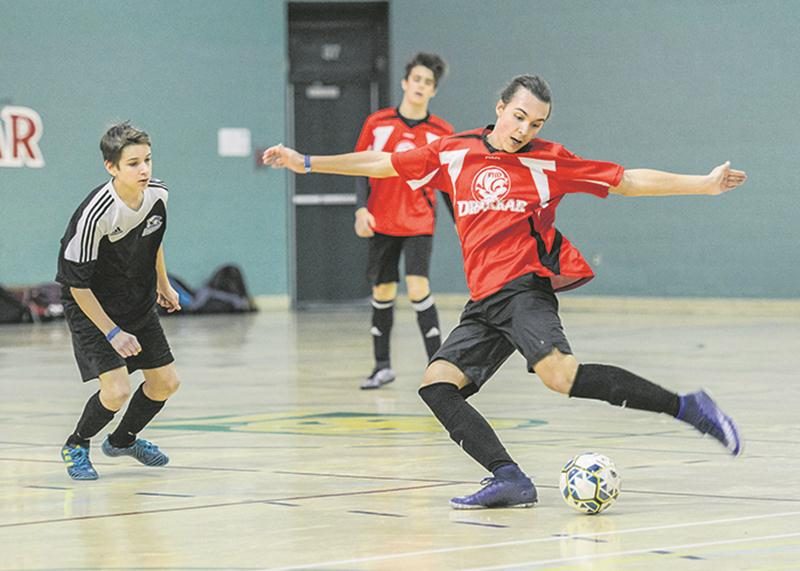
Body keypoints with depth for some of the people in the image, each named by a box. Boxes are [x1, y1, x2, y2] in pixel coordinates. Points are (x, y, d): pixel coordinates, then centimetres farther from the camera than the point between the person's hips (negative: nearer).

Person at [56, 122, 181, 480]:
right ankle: (76, 447, 11)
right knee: (116, 390, -18)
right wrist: (112, 333, -22)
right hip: (92, 308, -7)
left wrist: (163, 284, 23)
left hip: (139, 303, 7)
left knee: (165, 382, 10)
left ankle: (123, 440, 37)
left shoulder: (157, 195, -10)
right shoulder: (94, 215, -31)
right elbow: (77, 283, -23)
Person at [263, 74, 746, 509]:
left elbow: (628, 181, 7)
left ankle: (685, 407, -25)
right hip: (485, 302, 6)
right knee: (437, 383, -11)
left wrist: (703, 185, 1)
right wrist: (307, 163, 20)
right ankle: (510, 480, -21)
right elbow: (383, 164, 20)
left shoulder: (549, 161, 4)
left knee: (559, 372, -30)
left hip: (525, 287, -6)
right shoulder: (453, 154, 12)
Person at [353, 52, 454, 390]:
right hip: (382, 222, 2)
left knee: (418, 287, -16)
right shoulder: (377, 124, -1)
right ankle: (382, 365, 21)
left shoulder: (442, 132, -1)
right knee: (382, 291, 7)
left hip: (419, 223, -2)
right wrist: (362, 209, -9)